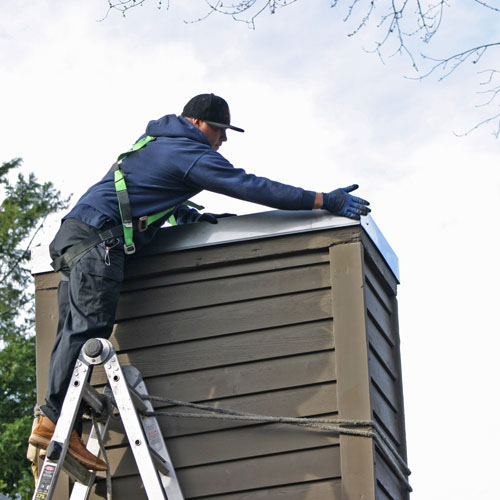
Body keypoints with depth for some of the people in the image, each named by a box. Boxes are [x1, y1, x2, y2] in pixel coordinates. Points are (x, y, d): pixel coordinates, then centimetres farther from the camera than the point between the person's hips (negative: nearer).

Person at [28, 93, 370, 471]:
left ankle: (54, 423, -9)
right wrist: (325, 201, -12)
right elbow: (251, 186, -11)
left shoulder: (155, 142, 25)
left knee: (75, 333, 1)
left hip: (72, 235, 10)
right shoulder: (191, 153, -5)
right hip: (97, 240, -10)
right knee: (88, 328, -18)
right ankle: (56, 420, -27)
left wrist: (187, 214, 24)